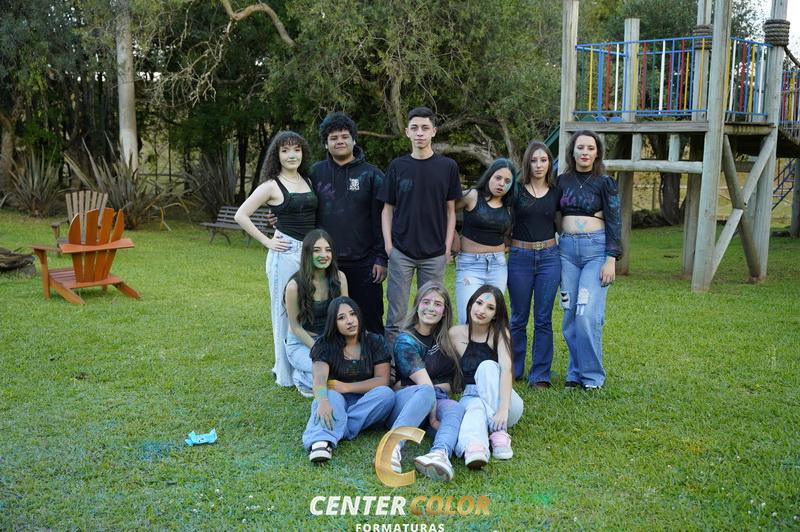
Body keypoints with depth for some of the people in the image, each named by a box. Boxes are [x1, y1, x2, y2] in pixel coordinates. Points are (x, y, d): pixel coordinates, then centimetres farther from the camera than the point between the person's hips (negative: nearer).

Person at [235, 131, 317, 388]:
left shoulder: (308, 182, 11)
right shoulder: (272, 186, -5)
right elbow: (241, 216, -7)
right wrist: (267, 241, -9)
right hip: (286, 253, -6)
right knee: (286, 312, 1)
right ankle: (287, 373, 11)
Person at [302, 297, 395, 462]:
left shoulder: (375, 342, 0)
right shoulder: (325, 345, -4)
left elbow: (382, 381, -9)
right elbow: (319, 377, -22)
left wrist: (346, 387, -17)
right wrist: (323, 402, -44)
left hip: (367, 403, 1)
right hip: (338, 400, -1)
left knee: (386, 394, -30)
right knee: (331, 395, -35)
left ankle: (332, 430, -36)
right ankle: (322, 440, -63)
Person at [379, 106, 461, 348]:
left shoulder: (447, 167, 3)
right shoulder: (397, 166, 4)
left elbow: (450, 210, 6)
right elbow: (387, 209, 7)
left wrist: (447, 247, 0)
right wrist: (388, 244, -2)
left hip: (435, 253, 0)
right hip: (401, 252, 0)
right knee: (396, 316, 3)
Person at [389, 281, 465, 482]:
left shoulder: (445, 338, 16)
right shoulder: (406, 340, -3)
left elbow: (449, 384, 24)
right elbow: (423, 383, -17)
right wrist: (432, 415, -25)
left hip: (438, 401, 4)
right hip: (408, 400, -4)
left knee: (456, 408, -32)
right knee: (426, 392, -38)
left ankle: (440, 453, -62)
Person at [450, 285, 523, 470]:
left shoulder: (500, 332, -7)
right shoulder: (456, 334, -1)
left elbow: (506, 368, -24)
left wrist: (503, 408, -39)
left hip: (501, 400, -1)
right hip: (470, 397, 1)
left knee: (488, 366, -30)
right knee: (475, 407, -36)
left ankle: (499, 433, -33)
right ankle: (473, 447, -65)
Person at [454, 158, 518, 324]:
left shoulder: (509, 207, 11)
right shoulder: (472, 196, -4)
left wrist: (505, 246, 4)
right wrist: (454, 238, -5)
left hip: (498, 265, 5)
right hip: (470, 264, -5)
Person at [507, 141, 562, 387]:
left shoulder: (556, 192, 7)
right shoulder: (516, 190, 0)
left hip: (549, 257, 1)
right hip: (520, 257, -1)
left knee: (543, 319, 3)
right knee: (519, 317, 8)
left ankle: (540, 374, 11)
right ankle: (513, 369, 21)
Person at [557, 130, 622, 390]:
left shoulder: (604, 182, 0)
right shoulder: (563, 180, 10)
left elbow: (614, 222, -2)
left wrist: (611, 260, -10)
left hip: (596, 248, -4)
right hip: (567, 248, 4)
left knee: (588, 314, -12)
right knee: (570, 314, 4)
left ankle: (592, 375, 1)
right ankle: (575, 372, 15)